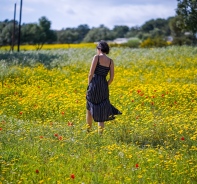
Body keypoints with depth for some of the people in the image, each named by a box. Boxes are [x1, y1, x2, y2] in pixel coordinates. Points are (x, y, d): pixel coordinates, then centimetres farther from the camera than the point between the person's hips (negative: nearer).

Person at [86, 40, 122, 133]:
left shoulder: (96, 57, -6)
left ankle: (88, 130, 23)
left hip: (94, 84, -3)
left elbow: (91, 74, -10)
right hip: (104, 86, 3)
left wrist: (89, 86, 2)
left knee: (89, 108, 16)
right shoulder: (111, 61, 7)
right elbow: (111, 78, 5)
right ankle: (100, 132, 5)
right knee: (101, 110, 10)